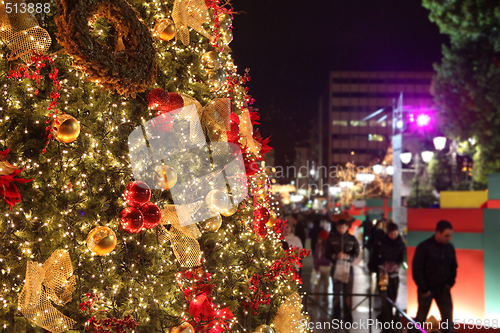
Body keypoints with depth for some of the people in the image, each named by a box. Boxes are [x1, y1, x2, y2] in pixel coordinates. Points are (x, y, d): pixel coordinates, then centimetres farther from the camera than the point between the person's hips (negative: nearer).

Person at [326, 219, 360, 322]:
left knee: (348, 293, 2)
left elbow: (356, 253, 0)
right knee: (336, 292, 6)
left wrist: (347, 256, -18)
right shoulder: (332, 238, 0)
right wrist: (335, 256, -21)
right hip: (335, 267, 0)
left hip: (348, 267, 0)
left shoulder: (352, 239, 1)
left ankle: (348, 317, 10)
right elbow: (328, 253, -1)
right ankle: (336, 317, 15)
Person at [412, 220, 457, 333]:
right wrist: (424, 290, -12)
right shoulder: (424, 247, -14)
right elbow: (417, 270, -13)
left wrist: (450, 283, 2)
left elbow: (453, 267, 14)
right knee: (420, 319, 6)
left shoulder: (450, 248, 1)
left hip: (443, 289, 4)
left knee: (448, 320, 0)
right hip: (427, 289, -4)